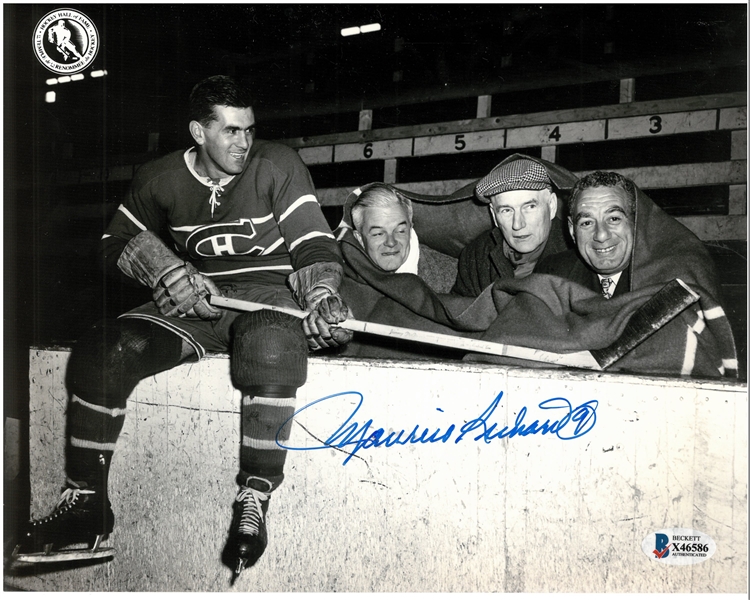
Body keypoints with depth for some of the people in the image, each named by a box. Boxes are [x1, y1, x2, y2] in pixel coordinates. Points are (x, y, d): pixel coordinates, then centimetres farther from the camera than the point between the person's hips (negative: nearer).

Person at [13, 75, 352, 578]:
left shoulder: (278, 165, -1)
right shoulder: (161, 179, 8)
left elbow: (314, 244, -3)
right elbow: (121, 240, 19)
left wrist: (323, 297, -22)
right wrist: (170, 272, 0)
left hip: (269, 294, -3)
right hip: (195, 304, 3)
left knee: (272, 349, -41)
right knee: (102, 351, -20)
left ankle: (255, 499, -27)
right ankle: (87, 502, -9)